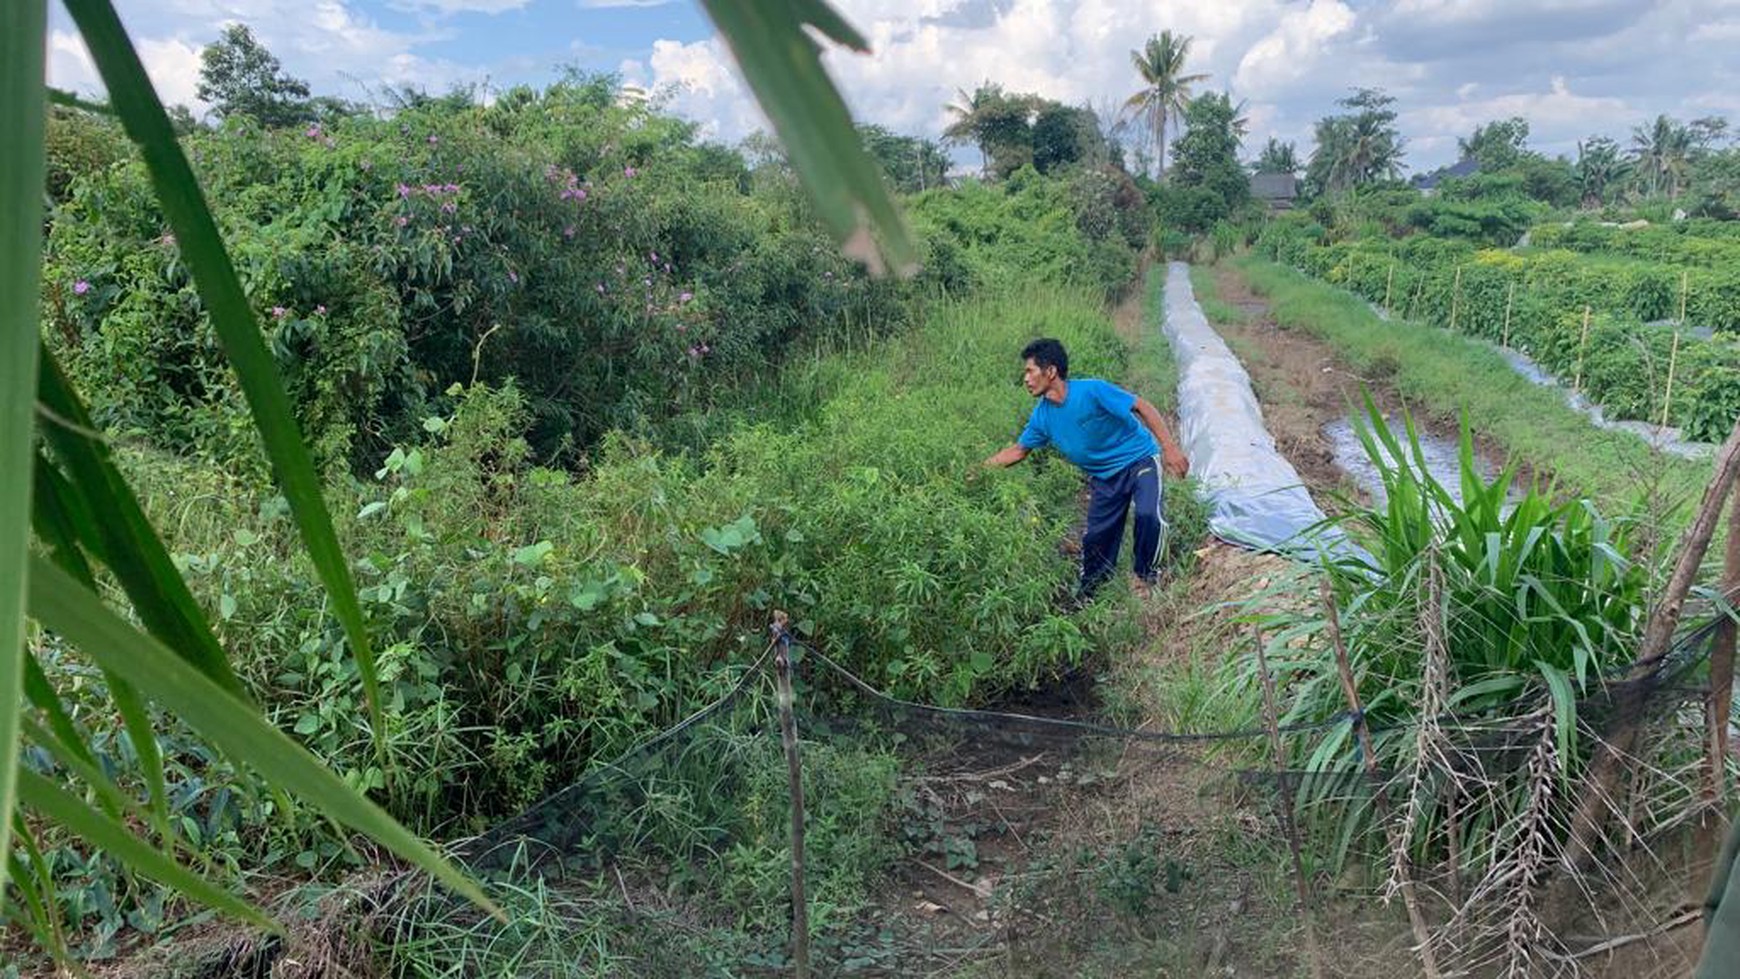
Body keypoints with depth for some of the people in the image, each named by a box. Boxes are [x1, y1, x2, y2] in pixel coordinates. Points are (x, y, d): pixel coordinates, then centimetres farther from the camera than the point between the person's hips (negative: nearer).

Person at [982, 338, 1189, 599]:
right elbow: (1019, 450, 9)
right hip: (1104, 477, 6)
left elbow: (1142, 407, -21)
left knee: (1149, 514, -28)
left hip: (1139, 458, -5)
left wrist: (1170, 448, -27)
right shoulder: (1042, 416, -6)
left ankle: (1143, 575, -4)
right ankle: (1085, 599, 26)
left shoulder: (1092, 391, -25)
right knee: (1095, 539, 6)